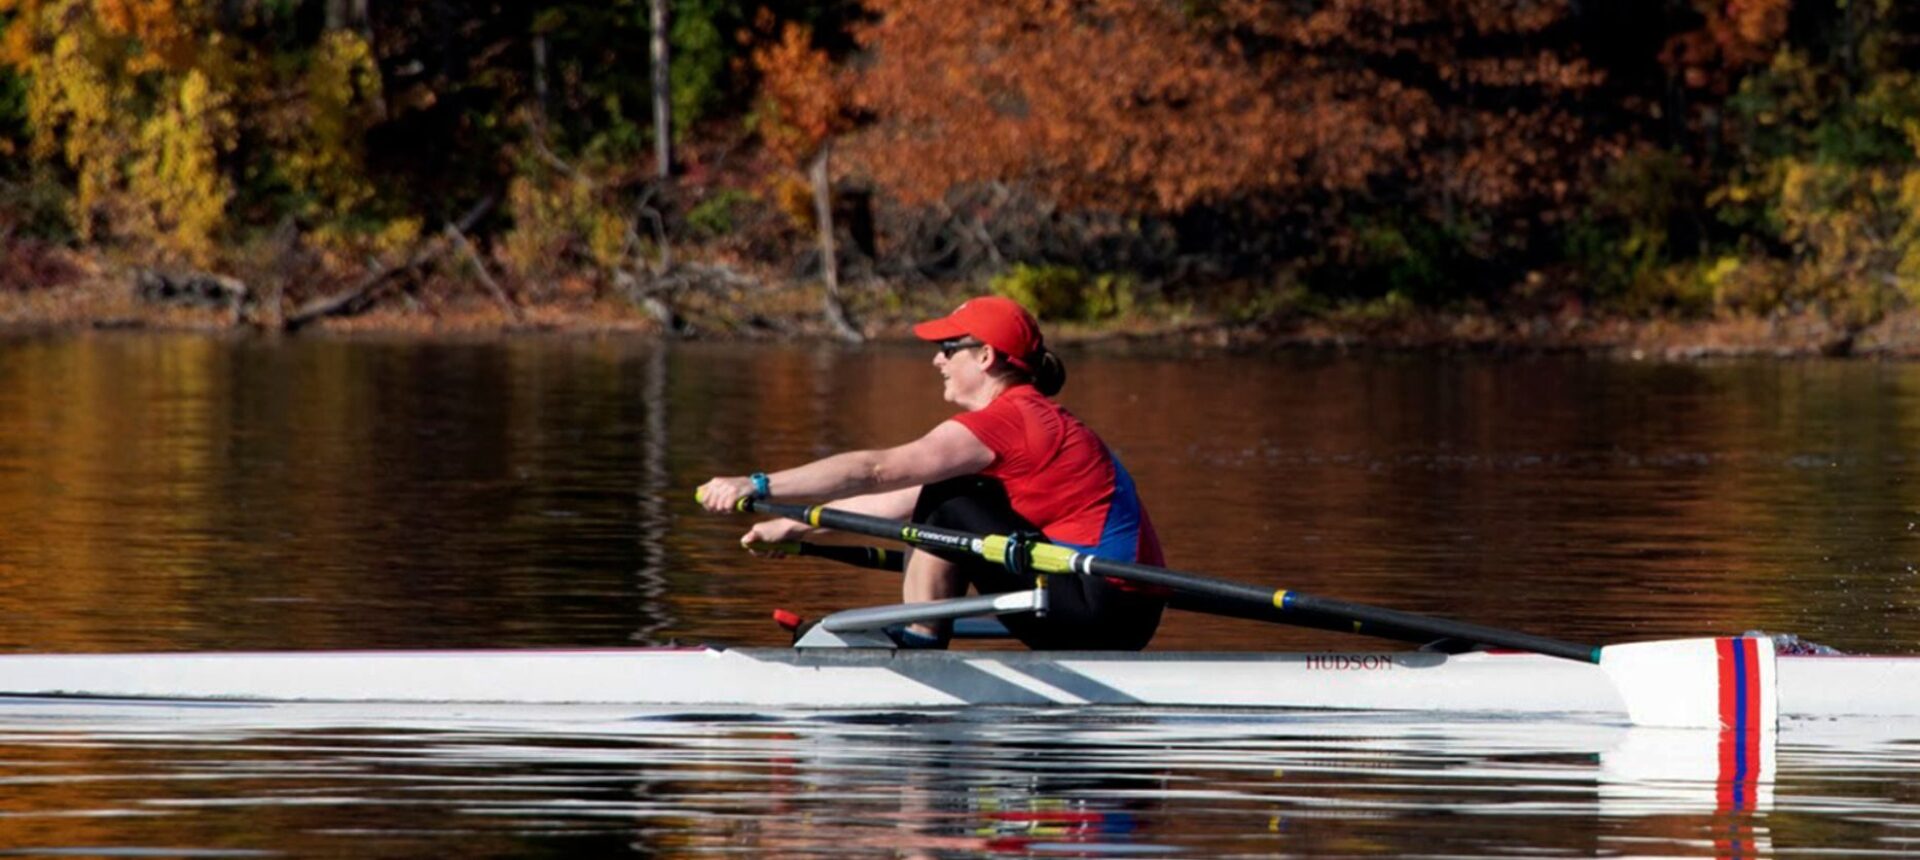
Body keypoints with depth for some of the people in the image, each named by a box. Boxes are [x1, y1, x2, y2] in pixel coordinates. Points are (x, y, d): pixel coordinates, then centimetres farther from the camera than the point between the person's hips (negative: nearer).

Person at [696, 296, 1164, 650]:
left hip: (1100, 610, -10)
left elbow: (878, 471, -17)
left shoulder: (1006, 421, -13)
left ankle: (918, 649, 0)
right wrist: (794, 526, 20)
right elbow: (904, 494, 20)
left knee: (947, 510, -9)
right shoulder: (1031, 416, 17)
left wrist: (758, 486, -16)